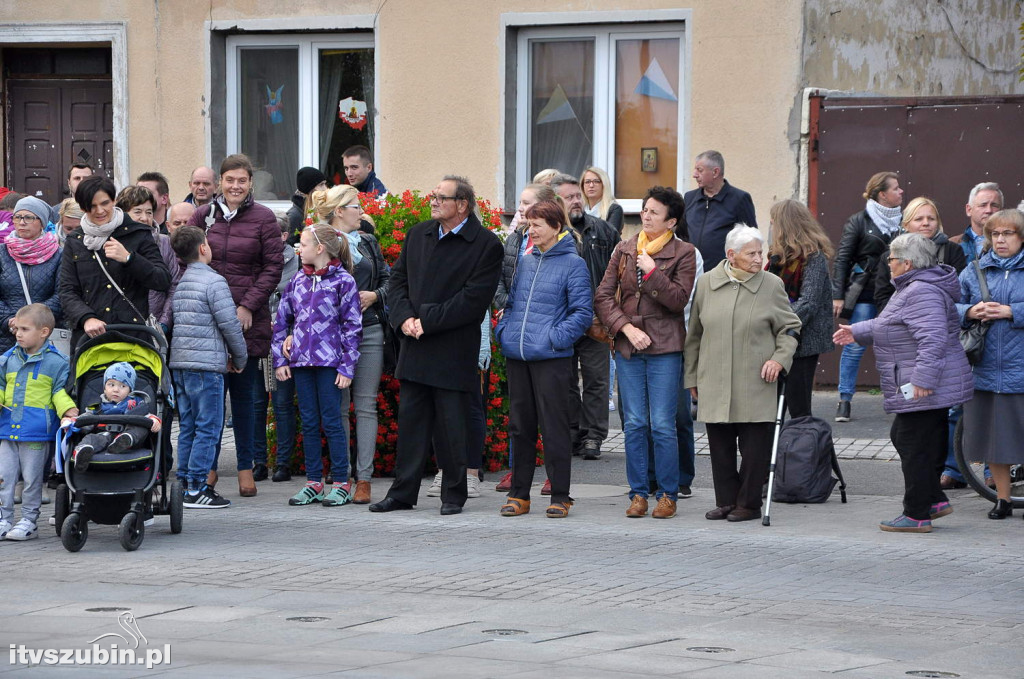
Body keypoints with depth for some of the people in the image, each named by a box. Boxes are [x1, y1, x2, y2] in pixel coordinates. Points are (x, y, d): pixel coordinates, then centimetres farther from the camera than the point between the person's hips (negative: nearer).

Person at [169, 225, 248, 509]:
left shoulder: (178, 283, 12)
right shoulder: (213, 281, -10)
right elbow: (230, 325, -13)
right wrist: (239, 359, 4)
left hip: (179, 363, 8)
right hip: (207, 363, -8)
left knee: (187, 427, 13)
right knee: (208, 427, -4)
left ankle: (186, 483, 14)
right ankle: (196, 488, -7)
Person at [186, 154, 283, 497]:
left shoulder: (264, 218, 0)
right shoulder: (203, 216, 8)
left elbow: (273, 267, -1)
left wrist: (248, 306, -9)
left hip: (248, 319, -2)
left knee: (244, 394, 3)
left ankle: (247, 468, 9)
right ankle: (208, 466, 9)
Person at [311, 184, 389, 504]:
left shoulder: (368, 243, 14)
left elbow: (388, 279, 18)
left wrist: (375, 295, -3)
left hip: (369, 331, 4)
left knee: (366, 405, 1)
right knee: (338, 406, 1)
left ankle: (363, 478, 1)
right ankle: (340, 476, 6)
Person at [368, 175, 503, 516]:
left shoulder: (486, 245, -7)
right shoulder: (418, 235, 12)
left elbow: (474, 299, -14)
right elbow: (398, 279, 14)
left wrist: (427, 322, -15)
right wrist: (404, 318, -5)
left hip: (454, 353, -5)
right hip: (415, 347, 5)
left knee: (451, 426, 0)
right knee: (410, 420, 8)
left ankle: (453, 495, 12)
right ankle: (403, 491, 13)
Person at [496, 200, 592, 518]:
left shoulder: (572, 264, -4)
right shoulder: (526, 262, 15)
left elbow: (582, 312, -7)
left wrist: (555, 337, -15)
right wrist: (504, 330, 8)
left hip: (551, 359, -6)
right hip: (516, 356, 6)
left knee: (554, 428, -3)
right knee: (520, 426, 10)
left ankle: (560, 496, 3)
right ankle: (519, 493, 16)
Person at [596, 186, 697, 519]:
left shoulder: (683, 253, -1)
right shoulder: (624, 250, 9)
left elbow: (679, 299, -10)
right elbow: (603, 296, 6)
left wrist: (652, 273, -19)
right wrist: (627, 328, -6)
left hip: (664, 347, -4)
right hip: (628, 347, 4)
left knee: (663, 425, -4)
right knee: (634, 424, 4)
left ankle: (668, 495, 5)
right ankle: (638, 494, 11)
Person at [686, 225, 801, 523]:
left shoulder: (772, 285, 0)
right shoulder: (707, 283, 6)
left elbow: (789, 328, 9)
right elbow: (694, 334, 14)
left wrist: (780, 358, -8)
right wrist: (692, 378, 15)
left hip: (756, 384, -2)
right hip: (714, 383, 2)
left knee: (754, 445, -2)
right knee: (720, 443, 6)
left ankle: (749, 503, 9)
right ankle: (726, 501, 17)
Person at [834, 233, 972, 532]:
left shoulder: (922, 292, -20)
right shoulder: (915, 288, 16)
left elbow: (933, 339, -29)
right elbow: (891, 326, 30)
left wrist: (922, 380, -32)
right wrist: (858, 331, 30)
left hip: (924, 388, -12)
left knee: (915, 446, -4)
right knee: (902, 437, 19)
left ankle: (917, 515, 2)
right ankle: (935, 500, 23)